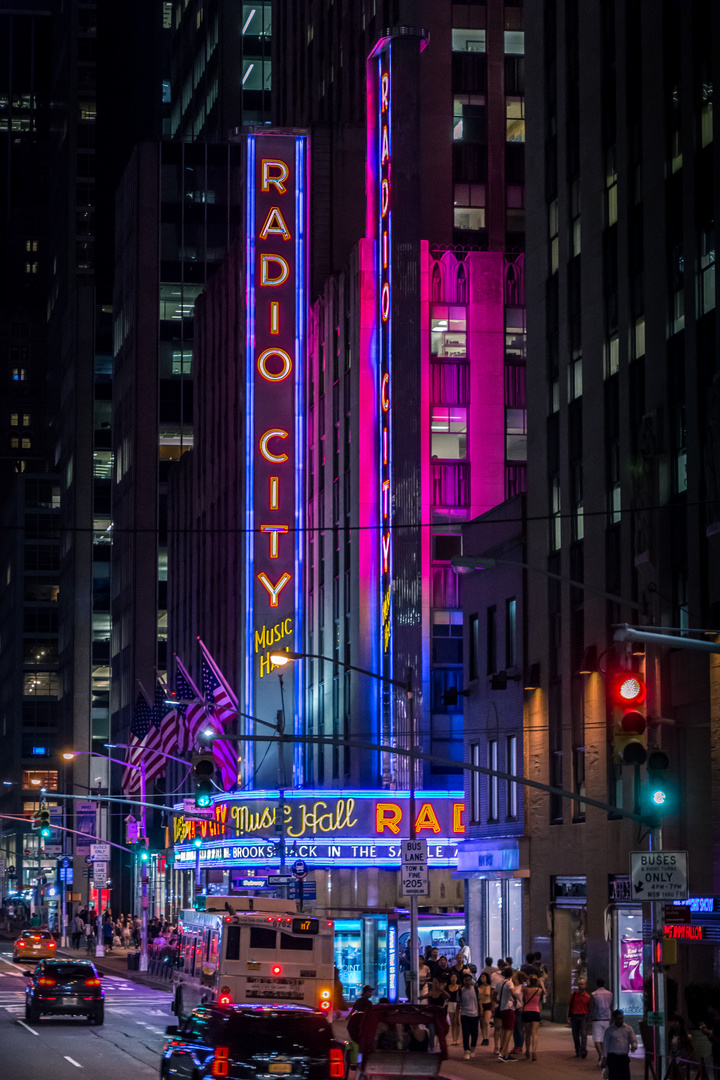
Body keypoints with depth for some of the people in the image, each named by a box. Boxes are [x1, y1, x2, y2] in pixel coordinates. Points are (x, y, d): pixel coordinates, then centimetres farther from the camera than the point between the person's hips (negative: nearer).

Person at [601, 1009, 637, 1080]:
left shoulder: (628, 1028, 8)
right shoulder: (609, 1030, 1)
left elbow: (634, 1040, 8)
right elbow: (605, 1044, 2)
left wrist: (634, 1046, -17)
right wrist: (604, 1057, -4)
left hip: (624, 1057, 3)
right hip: (613, 1057, -3)